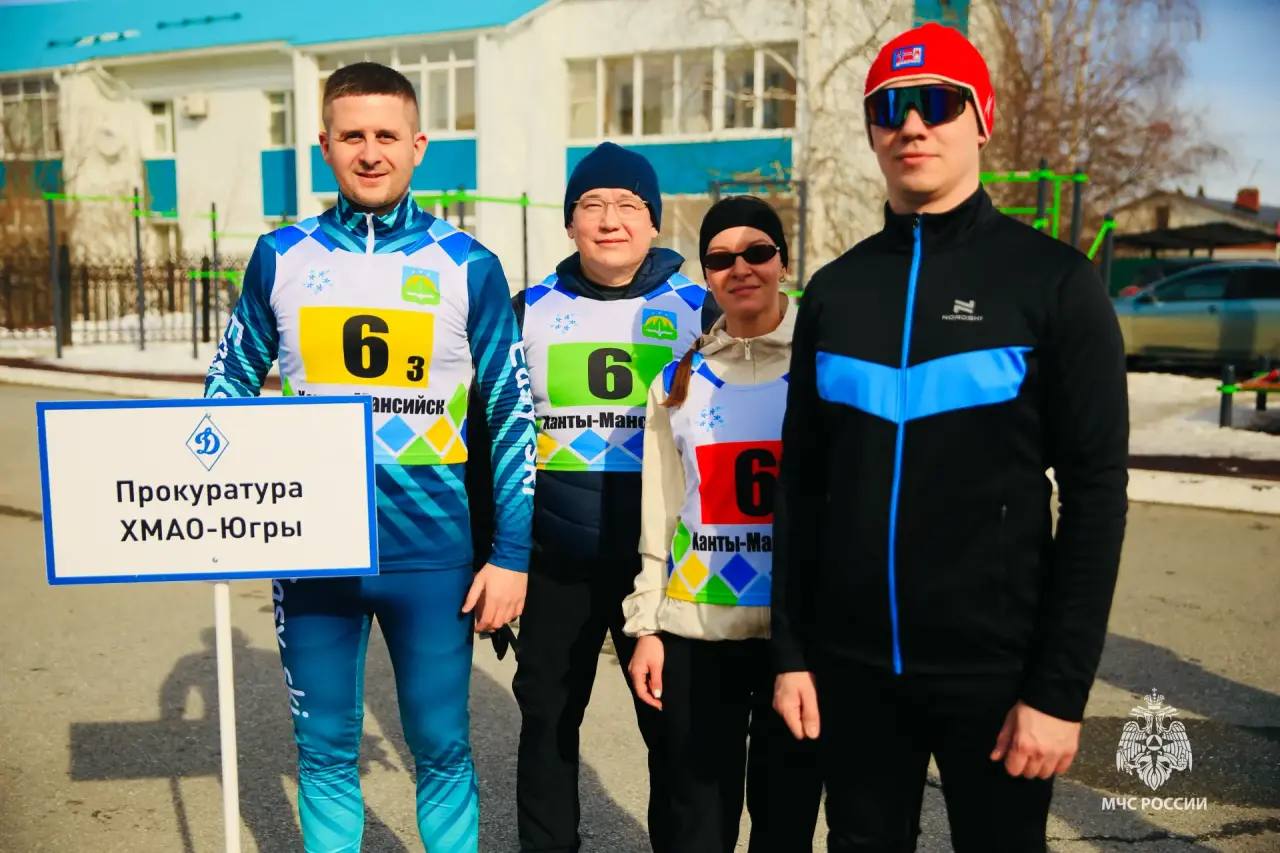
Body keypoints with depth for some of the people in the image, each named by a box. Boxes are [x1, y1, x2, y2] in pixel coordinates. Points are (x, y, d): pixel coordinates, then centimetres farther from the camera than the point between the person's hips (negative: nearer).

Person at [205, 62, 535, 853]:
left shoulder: (467, 266, -3)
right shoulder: (282, 256, 3)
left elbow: (514, 414, -1)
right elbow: (231, 385, 12)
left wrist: (513, 553, -4)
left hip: (432, 551, -1)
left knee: (442, 750, 10)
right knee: (324, 751, 14)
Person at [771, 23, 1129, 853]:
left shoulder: (1054, 280, -5)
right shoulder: (835, 290, 4)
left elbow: (1095, 492, -7)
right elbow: (804, 482, 6)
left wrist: (1061, 686, -11)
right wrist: (792, 649, 4)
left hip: (994, 669, -3)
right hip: (853, 665, 3)